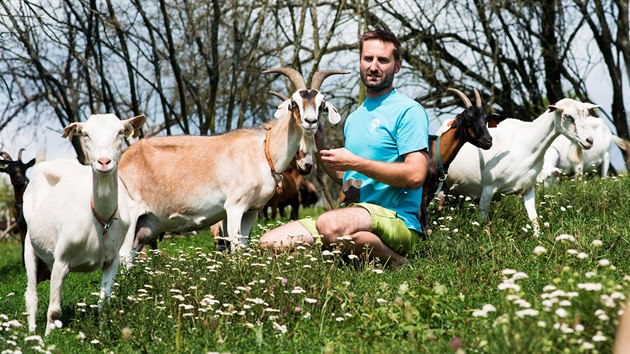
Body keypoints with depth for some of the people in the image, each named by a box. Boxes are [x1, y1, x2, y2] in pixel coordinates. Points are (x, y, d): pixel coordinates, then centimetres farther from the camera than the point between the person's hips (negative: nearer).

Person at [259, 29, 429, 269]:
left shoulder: (408, 111, -3)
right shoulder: (354, 118, 22)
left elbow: (415, 175, -16)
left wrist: (356, 163, -14)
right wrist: (319, 150, 11)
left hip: (396, 219, -8)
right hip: (353, 216, 8)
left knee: (331, 224, -39)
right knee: (269, 243, -4)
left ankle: (395, 263, -15)